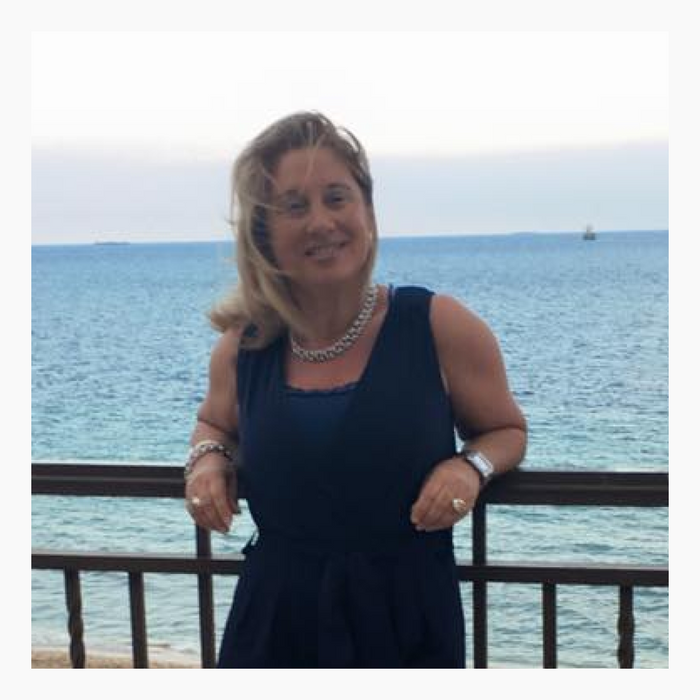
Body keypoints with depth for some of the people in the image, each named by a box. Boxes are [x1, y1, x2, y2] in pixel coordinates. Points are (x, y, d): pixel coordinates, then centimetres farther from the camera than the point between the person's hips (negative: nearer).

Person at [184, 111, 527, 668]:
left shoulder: (440, 327, -11)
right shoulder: (241, 347, -3)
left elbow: (506, 430, 5)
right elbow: (215, 424, 19)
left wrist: (470, 466, -17)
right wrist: (208, 458, -3)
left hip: (408, 621, -1)